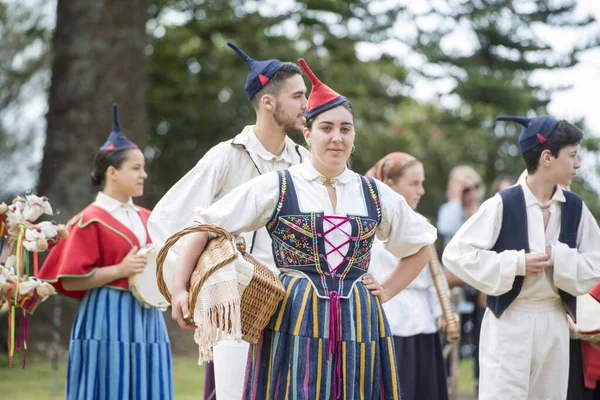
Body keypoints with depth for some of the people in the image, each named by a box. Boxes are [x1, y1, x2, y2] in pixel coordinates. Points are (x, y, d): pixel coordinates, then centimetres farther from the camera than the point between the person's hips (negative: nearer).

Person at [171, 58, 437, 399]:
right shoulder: (276, 188, 1)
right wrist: (180, 288, -9)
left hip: (359, 324, 3)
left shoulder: (375, 195, 10)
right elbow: (204, 228, 1)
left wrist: (387, 291, 11)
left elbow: (422, 245, 24)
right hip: (295, 322, -3)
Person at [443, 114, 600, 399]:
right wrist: (516, 264, -17)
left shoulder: (575, 208, 3)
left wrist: (558, 258, -13)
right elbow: (456, 254, -13)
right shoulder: (503, 205, -12)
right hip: (509, 323, -5)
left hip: (554, 323, 5)